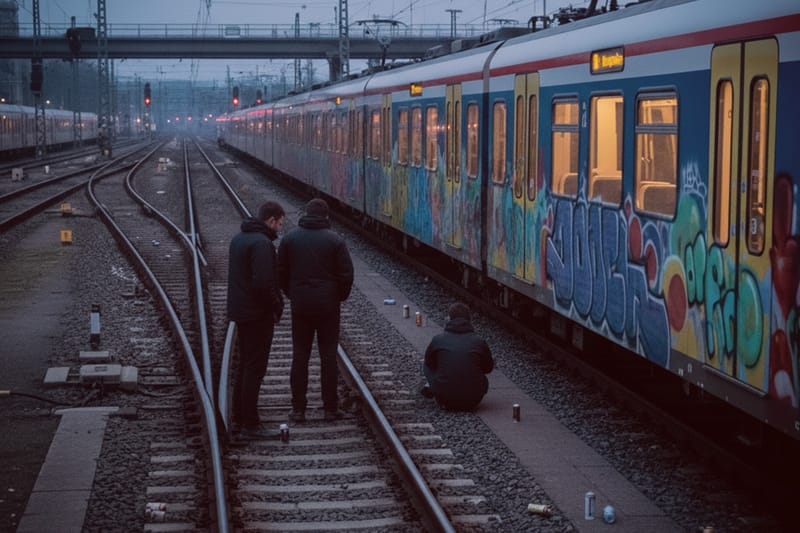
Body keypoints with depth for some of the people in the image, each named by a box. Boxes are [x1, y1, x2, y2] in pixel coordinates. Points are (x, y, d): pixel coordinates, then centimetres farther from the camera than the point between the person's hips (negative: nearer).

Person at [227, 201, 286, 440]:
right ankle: (249, 425, -3)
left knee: (245, 365, 18)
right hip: (258, 314, -10)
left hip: (240, 311, 10)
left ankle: (239, 417, 25)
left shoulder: (239, 238, 12)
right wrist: (276, 307, -12)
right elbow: (263, 283, -27)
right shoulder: (262, 243, -19)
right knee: (255, 368, -5)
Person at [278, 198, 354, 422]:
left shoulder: (290, 238, 0)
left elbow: (281, 272, 2)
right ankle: (330, 408, 7)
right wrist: (340, 297, 8)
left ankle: (298, 408, 7)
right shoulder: (335, 240, -6)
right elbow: (346, 274, -7)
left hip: (300, 305, 1)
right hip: (328, 306, -1)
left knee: (300, 355, 7)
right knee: (328, 355, 5)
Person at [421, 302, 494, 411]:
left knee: (426, 365, 23)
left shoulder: (438, 340, -3)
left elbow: (429, 363, 16)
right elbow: (488, 367, 14)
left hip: (445, 400, 0)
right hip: (472, 402, 0)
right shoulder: (479, 342, -2)